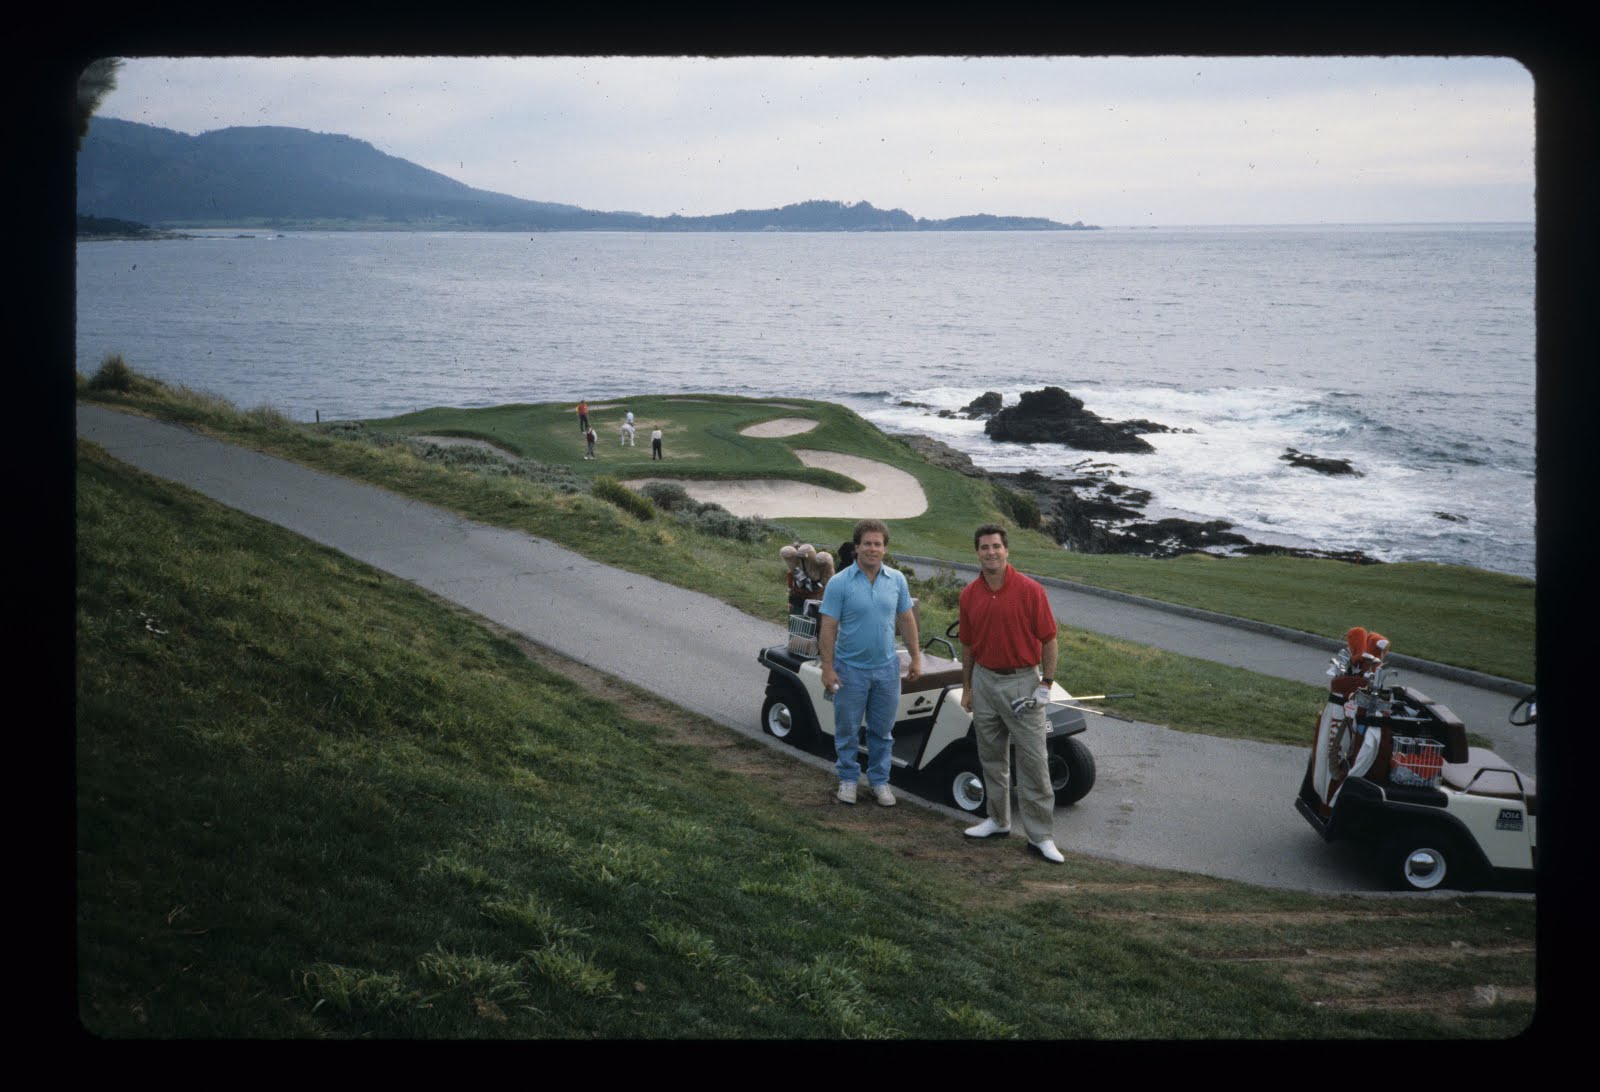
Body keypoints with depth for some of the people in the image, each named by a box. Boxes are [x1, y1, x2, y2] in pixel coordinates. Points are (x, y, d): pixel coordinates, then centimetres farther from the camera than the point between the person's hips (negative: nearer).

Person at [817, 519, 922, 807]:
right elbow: (828, 628, -10)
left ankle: (879, 780, 23)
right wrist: (827, 669, -14)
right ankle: (848, 778, 23)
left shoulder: (897, 580, 0)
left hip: (886, 667, 3)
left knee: (882, 729, 11)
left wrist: (916, 658, 6)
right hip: (851, 669, -3)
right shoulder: (839, 583, -11)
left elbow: (906, 620, 8)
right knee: (847, 729, 8)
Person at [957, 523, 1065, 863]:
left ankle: (1041, 836, 0)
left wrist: (1046, 683, -10)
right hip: (984, 680, 5)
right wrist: (966, 688, 11)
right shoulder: (969, 595, 3)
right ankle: (999, 819, 27)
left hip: (1022, 682, -4)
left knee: (1033, 761, -4)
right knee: (991, 756, 13)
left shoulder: (1029, 590, -11)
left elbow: (1048, 640, -7)